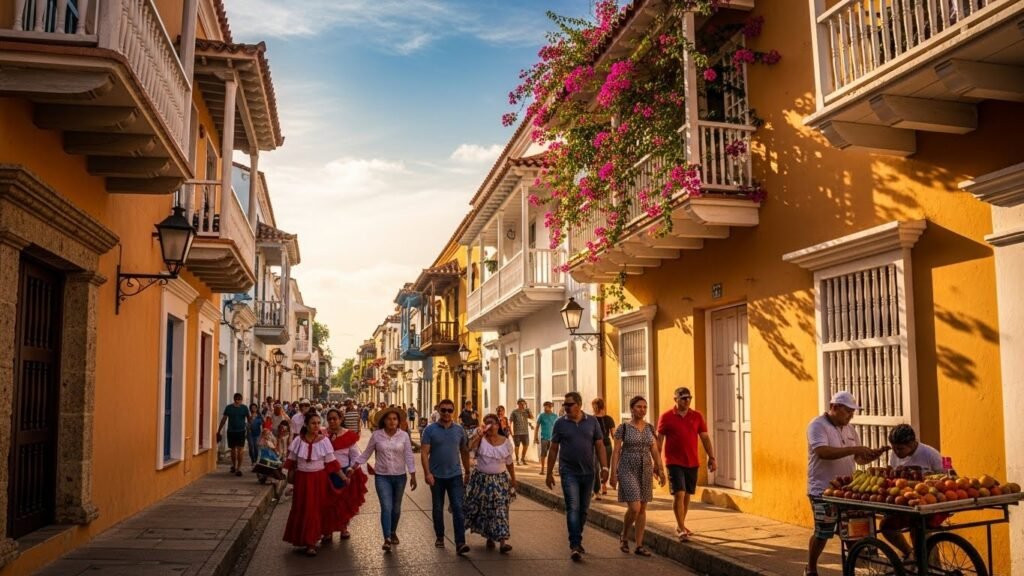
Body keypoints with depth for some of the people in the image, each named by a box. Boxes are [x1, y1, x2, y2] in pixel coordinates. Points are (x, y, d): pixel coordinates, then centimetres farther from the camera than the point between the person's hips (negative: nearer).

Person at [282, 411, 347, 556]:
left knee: (316, 509, 3)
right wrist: (290, 476, 8)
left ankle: (311, 543, 12)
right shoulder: (298, 440, -4)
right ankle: (301, 538, 25)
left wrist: (343, 476, -7)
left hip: (319, 478, -1)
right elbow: (291, 461, 6)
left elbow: (331, 462, -5)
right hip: (302, 478, 1)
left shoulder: (324, 440, -8)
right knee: (300, 509, 7)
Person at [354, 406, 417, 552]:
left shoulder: (404, 436, -5)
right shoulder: (376, 435, -6)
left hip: (400, 476, 2)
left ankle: (393, 532, 37)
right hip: (382, 476, -1)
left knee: (396, 508, 14)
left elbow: (409, 456, -4)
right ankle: (387, 539, -12)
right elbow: (366, 453, 2)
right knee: (386, 507, -12)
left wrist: (413, 475, -7)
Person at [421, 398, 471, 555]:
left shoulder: (459, 430, 3)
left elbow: (464, 452, 11)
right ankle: (439, 537, 30)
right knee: (438, 508, 13)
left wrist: (467, 472, 13)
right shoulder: (430, 430, -5)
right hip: (437, 476, -1)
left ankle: (460, 543, -10)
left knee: (458, 508, -8)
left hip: (455, 475, 1)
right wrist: (427, 473, -18)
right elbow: (424, 452, -9)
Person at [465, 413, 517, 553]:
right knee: (484, 509, 6)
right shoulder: (480, 439, -6)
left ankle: (502, 542, -11)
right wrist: (478, 434, -31)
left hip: (500, 480, 1)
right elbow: (468, 447, -27)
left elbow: (509, 463, 10)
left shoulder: (506, 442, 1)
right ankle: (489, 537, 24)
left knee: (500, 510, -7)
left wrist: (513, 481, 12)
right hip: (482, 479, 0)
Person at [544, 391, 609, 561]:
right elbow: (553, 449, 3)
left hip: (588, 473, 2)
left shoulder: (592, 422, 2)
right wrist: (549, 473, 4)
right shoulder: (560, 423, -1)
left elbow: (599, 445, 4)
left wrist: (604, 467, -7)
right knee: (573, 508, -11)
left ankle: (577, 540, 27)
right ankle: (575, 545, -12)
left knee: (583, 509, 12)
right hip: (569, 472, -2)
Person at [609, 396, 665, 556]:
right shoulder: (623, 427, -5)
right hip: (628, 470, -5)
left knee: (642, 509, 6)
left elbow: (655, 451, 10)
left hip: (646, 471, 5)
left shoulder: (650, 428, 8)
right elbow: (616, 451, -5)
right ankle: (624, 536, 13)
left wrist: (660, 470, 0)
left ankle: (639, 545, 14)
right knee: (634, 508, -13)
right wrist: (613, 473, -9)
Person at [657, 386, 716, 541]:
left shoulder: (697, 416, 5)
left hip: (692, 463, 4)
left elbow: (705, 438, 8)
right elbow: (659, 440, -2)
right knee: (679, 494, -11)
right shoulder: (666, 417, -4)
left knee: (687, 495, 12)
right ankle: (681, 528, -6)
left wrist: (711, 458, 2)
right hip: (674, 462, -4)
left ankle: (680, 526, 26)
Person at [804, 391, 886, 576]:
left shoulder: (849, 429, 12)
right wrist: (853, 449, -29)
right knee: (823, 533, 0)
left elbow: (858, 458, 14)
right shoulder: (818, 426, -12)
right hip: (823, 490, -7)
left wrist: (873, 455, -6)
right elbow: (823, 452, -28)